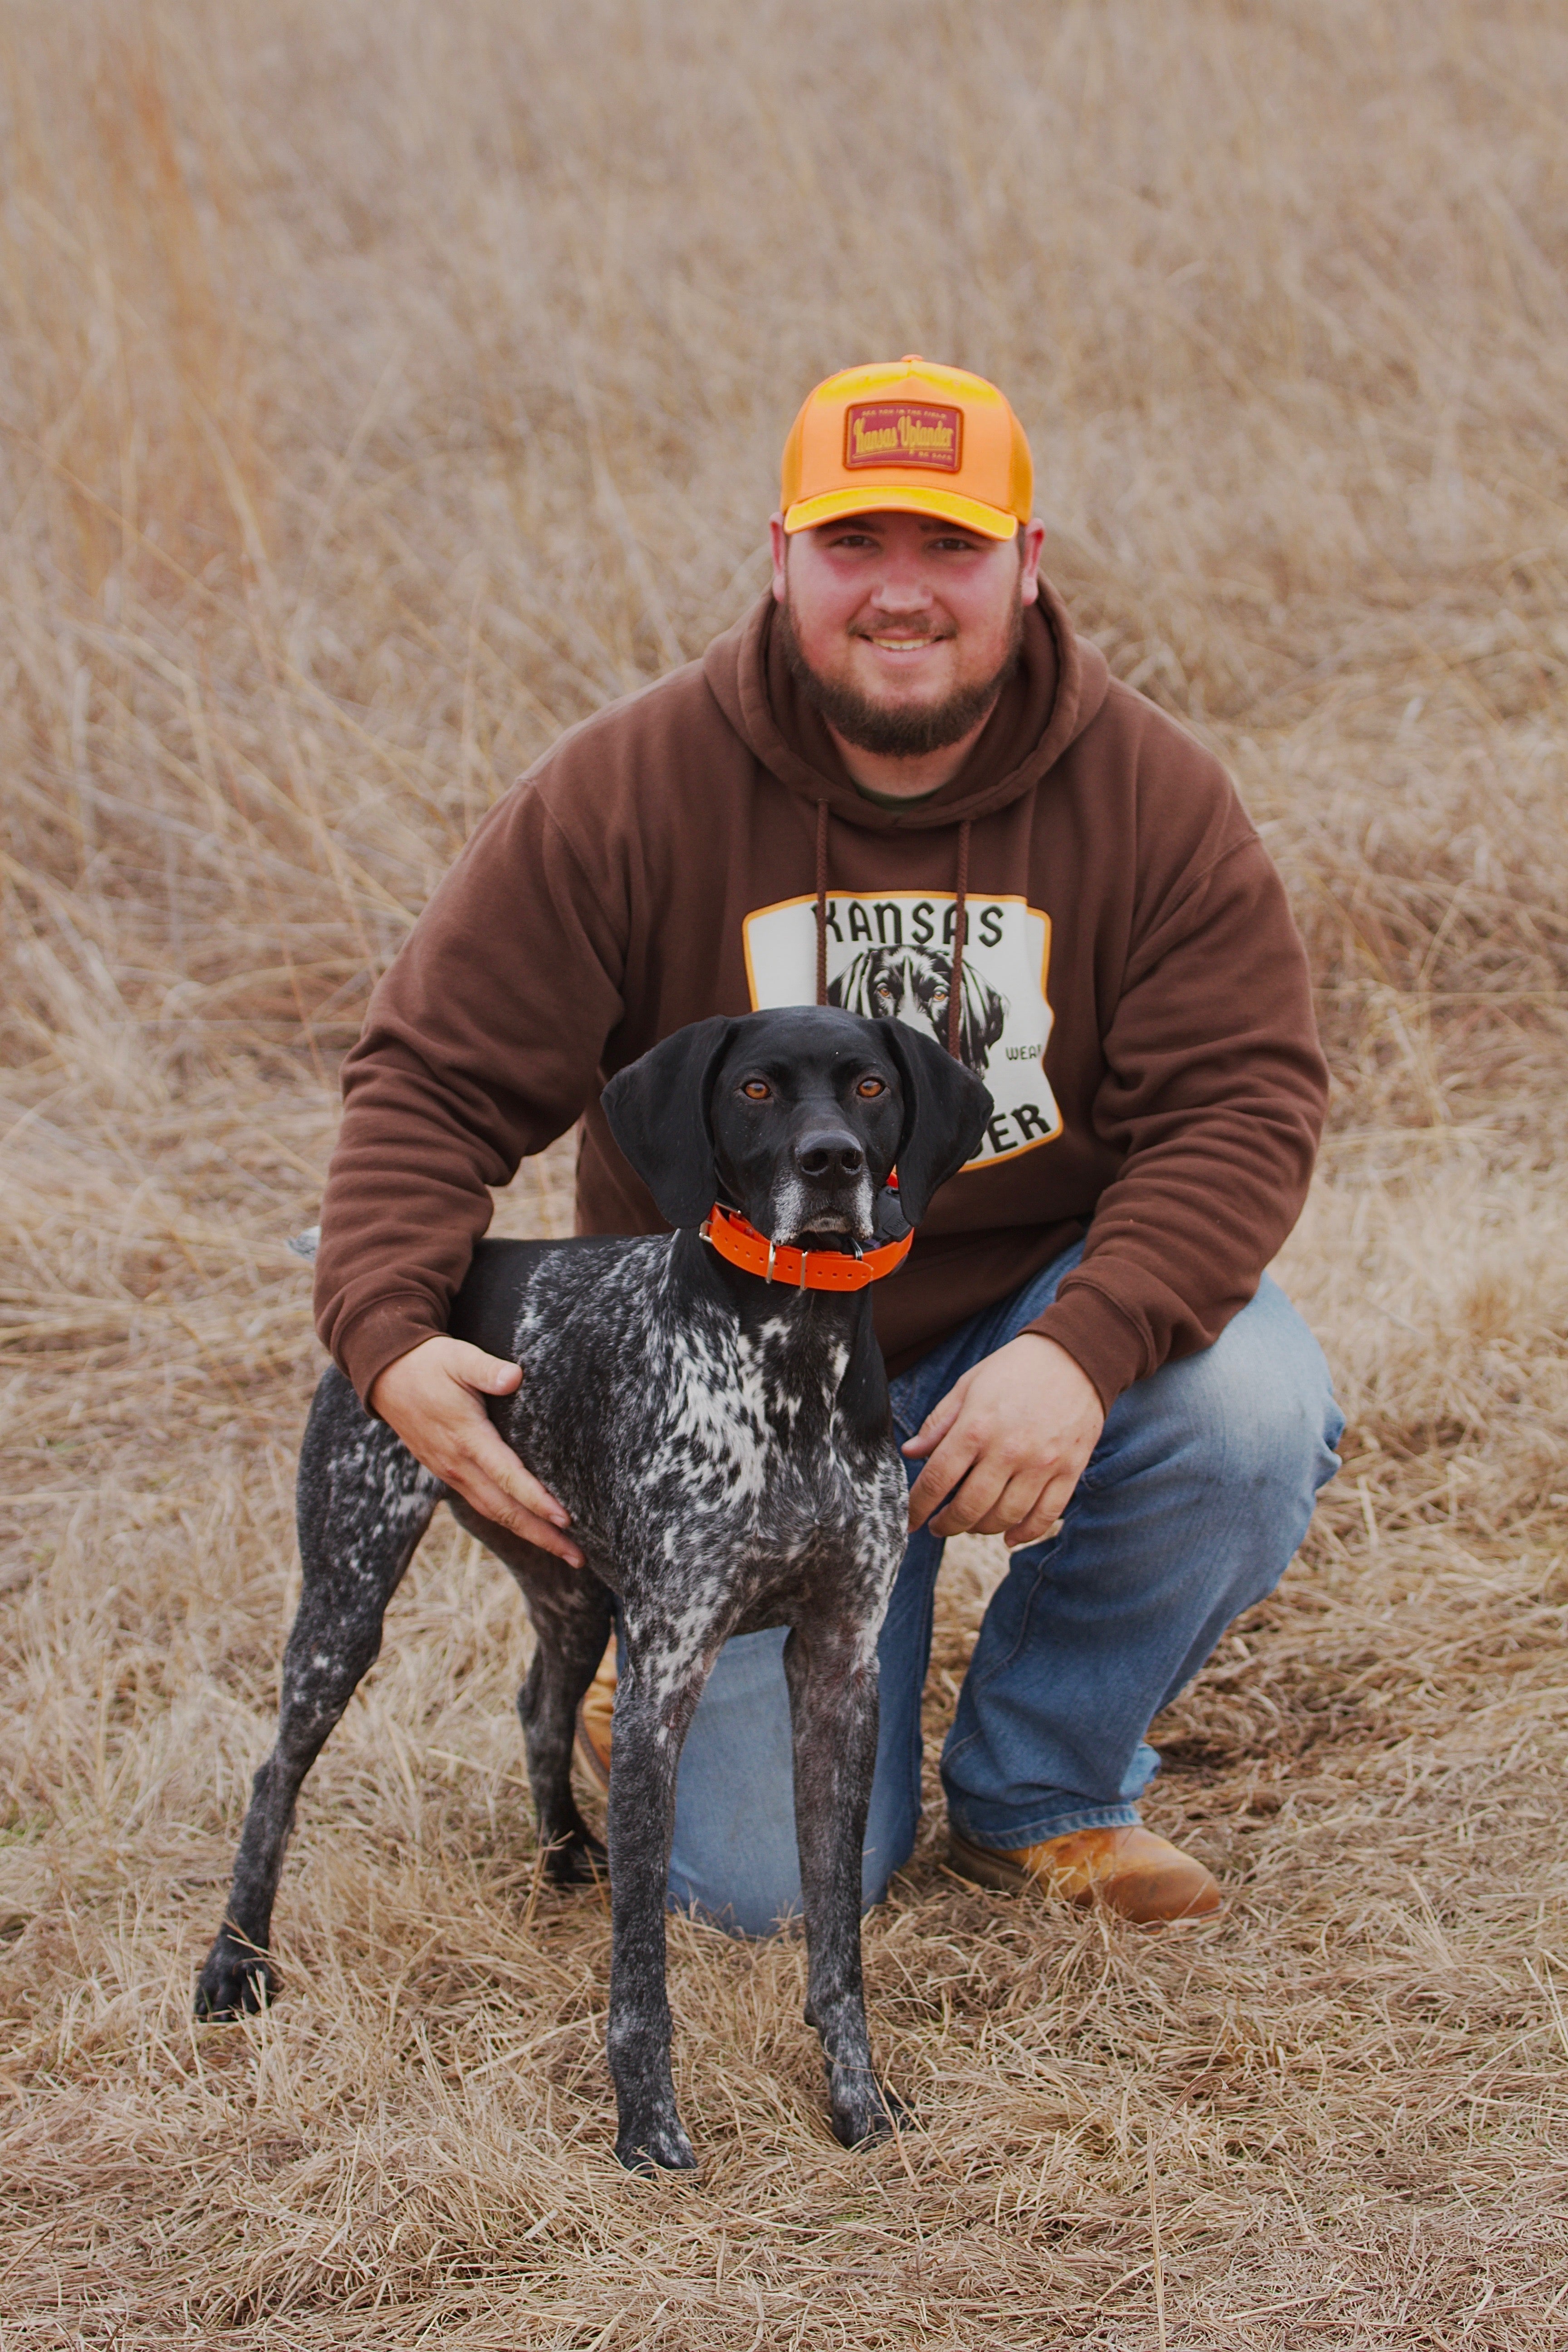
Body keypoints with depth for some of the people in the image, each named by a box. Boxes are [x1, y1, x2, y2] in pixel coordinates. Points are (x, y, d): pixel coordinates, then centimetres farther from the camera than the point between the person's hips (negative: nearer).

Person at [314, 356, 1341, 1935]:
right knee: (776, 1887, -10)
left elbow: (1241, 1107, -18)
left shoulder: (1151, 797, -13)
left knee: (1253, 1414, -32)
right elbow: (436, 1079, -12)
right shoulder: (628, 793, -15)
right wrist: (392, 1332, -31)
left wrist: (1083, 1352, -35)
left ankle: (1038, 1789, -3)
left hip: (1039, 1313, 1)